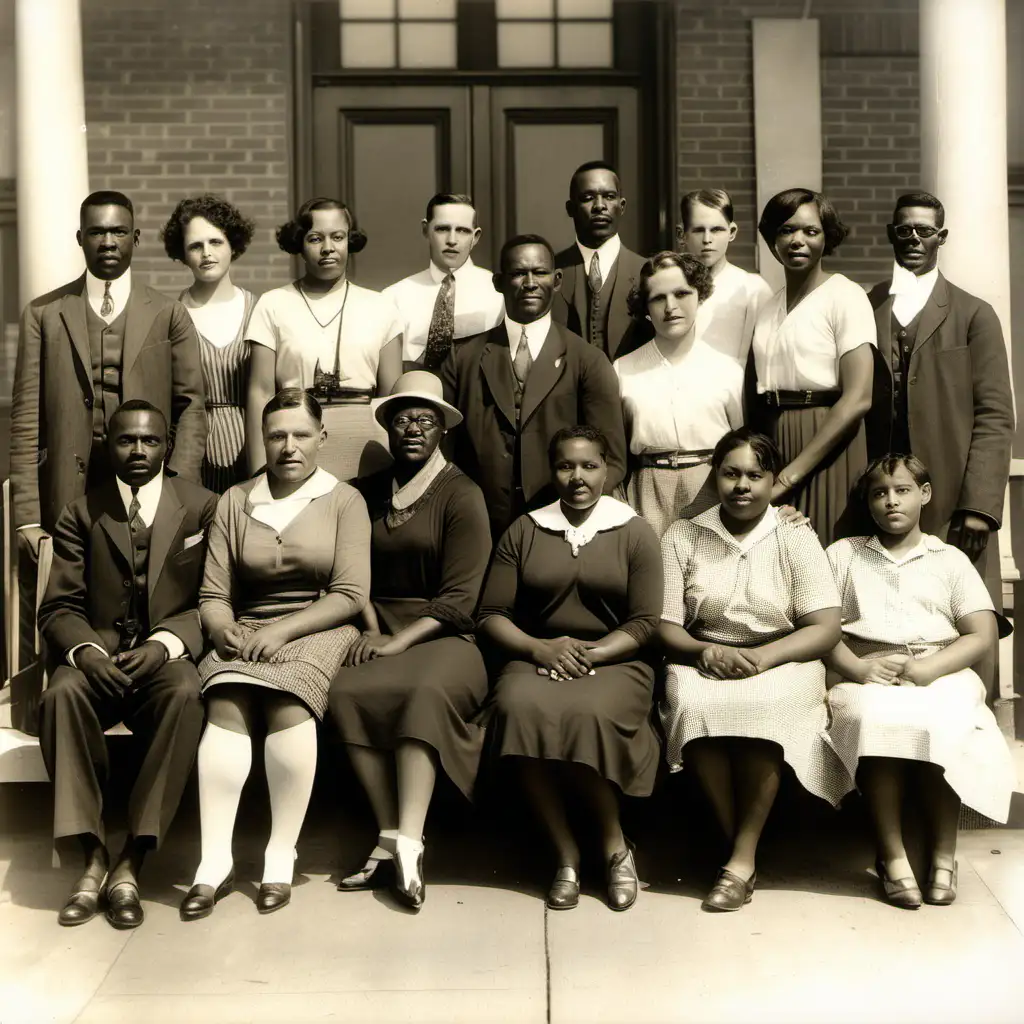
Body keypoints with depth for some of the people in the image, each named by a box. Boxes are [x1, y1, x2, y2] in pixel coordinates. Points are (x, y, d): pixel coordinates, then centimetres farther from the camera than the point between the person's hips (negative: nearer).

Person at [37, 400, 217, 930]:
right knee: (62, 695, -32)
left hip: (169, 653, -1)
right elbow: (59, 607, 5)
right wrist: (85, 649, -18)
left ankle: (131, 862, -28)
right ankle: (93, 855, -24)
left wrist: (165, 643, -18)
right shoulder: (81, 513, 10)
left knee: (184, 695, -35)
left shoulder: (200, 507, 7)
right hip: (96, 651, 1)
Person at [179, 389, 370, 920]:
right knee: (226, 705, -28)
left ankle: (281, 855, -23)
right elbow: (213, 593, 6)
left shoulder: (344, 500, 5)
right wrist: (222, 628, -16)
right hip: (246, 634, 2)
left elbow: (350, 595, -4)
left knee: (287, 703, -32)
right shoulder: (234, 501, 12)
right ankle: (214, 859, -28)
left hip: (317, 631, -2)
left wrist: (282, 630, -15)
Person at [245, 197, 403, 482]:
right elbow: (260, 392, 0)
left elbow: (392, 396, 8)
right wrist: (259, 470, -6)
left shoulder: (380, 308, 8)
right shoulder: (273, 305, 4)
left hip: (366, 453, 1)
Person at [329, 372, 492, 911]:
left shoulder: (461, 495, 1)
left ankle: (406, 844, -38)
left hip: (443, 636, -3)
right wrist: (371, 629, -3)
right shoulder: (368, 493, 17)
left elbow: (460, 598, -7)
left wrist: (400, 641, -16)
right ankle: (390, 837, -24)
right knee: (347, 691, -29)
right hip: (382, 630, 4)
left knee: (427, 691, -36)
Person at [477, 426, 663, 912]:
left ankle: (614, 844, -12)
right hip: (536, 657, 2)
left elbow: (645, 624, 0)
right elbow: (491, 615, 8)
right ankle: (565, 854, -20)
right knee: (519, 708, -33)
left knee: (591, 715, -36)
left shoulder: (635, 532, 7)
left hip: (613, 660, -2)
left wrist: (589, 654, -15)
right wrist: (540, 648, -11)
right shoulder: (523, 531, 13)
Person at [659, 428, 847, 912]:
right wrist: (707, 652, -19)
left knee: (764, 704, -35)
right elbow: (664, 627, 3)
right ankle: (740, 849, -20)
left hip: (781, 663, -1)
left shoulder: (795, 538, 4)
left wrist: (764, 656, -19)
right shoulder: (682, 537, 7)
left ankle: (742, 858, -25)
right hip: (702, 661, 1)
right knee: (692, 703, -34)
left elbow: (826, 629, -3)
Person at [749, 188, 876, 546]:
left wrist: (792, 473, -17)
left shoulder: (845, 296, -6)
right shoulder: (768, 305, 12)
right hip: (771, 442, 5)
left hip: (826, 444, -5)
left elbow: (858, 399, -14)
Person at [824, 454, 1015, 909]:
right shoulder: (843, 555, 18)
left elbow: (982, 635, 7)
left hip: (939, 675, 0)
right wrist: (857, 668, -11)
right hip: (868, 676, 0)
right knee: (873, 717, -36)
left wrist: (930, 668, -11)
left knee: (939, 724, -35)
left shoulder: (951, 560, 17)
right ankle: (891, 854, -26)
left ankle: (943, 853, -18)